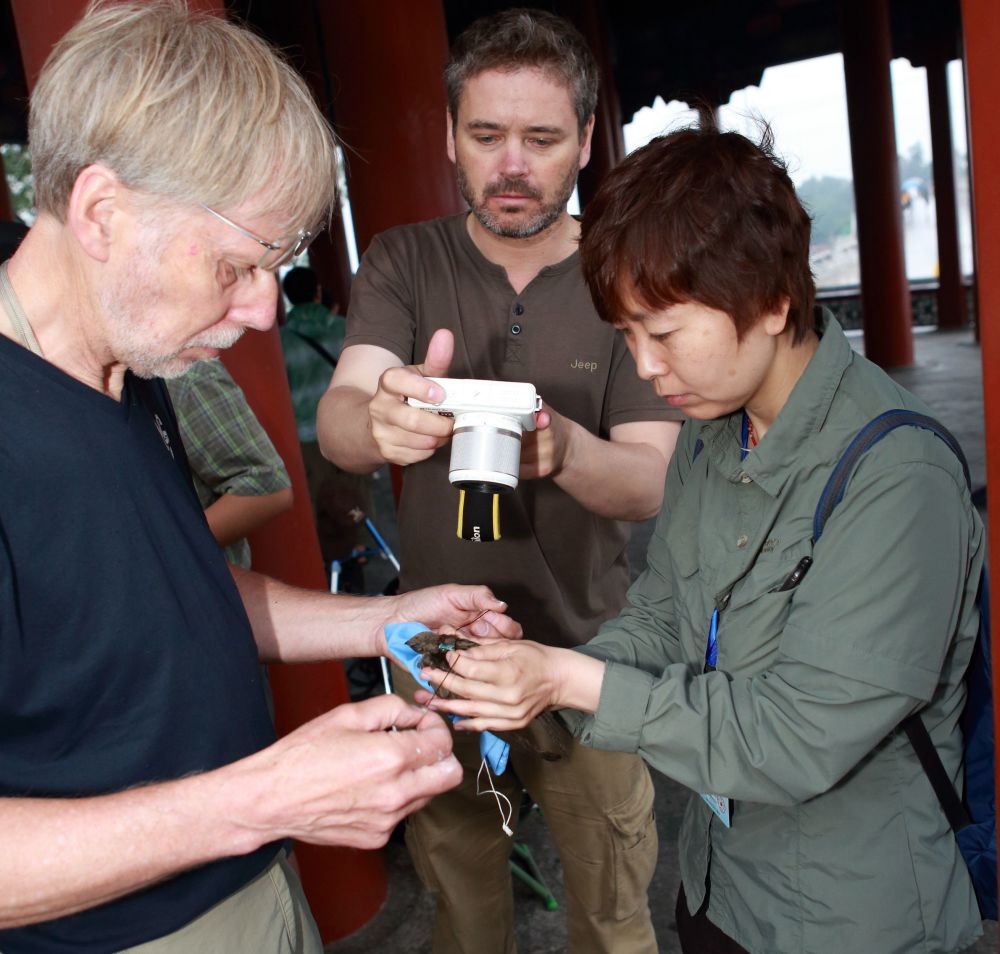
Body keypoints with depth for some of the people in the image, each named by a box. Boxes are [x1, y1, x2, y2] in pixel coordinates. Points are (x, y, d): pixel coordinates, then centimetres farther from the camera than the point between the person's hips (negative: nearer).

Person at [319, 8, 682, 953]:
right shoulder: (402, 262, -4)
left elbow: (652, 482, -14)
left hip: (586, 645, -1)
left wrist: (561, 448, -38)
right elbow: (335, 421, -18)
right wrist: (379, 421, -43)